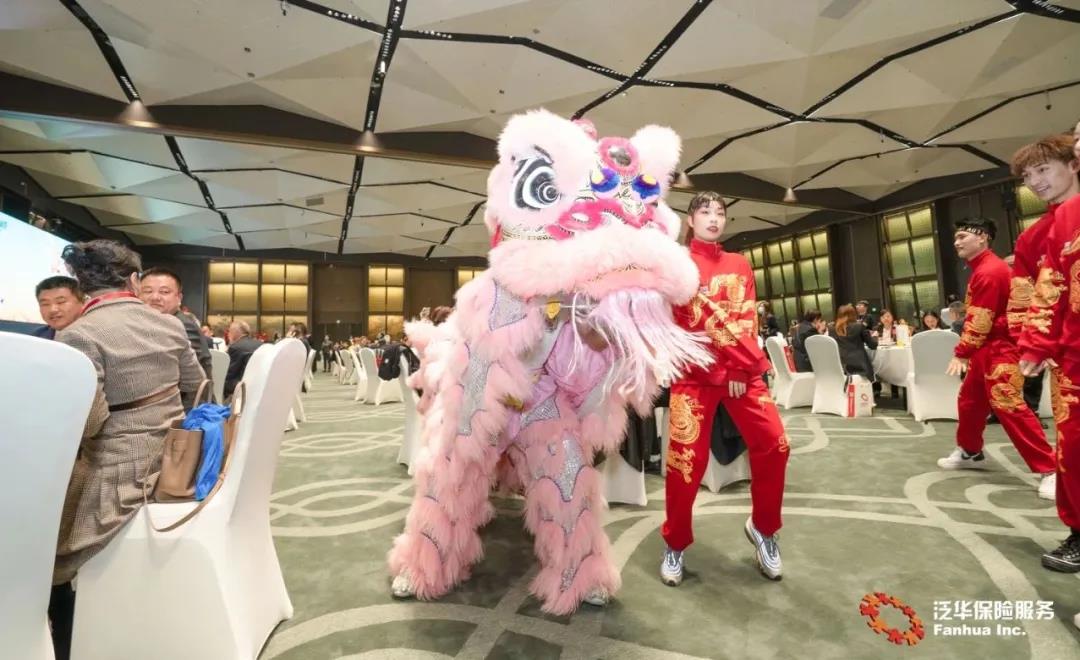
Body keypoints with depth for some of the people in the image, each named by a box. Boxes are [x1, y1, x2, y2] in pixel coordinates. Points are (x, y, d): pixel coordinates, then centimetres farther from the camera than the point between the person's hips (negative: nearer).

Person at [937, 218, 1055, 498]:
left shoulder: (989, 271, -17)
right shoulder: (982, 268, 16)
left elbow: (979, 321, -20)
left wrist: (961, 354, -18)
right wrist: (968, 353, 15)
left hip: (999, 350, -11)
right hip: (985, 349, 11)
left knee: (1010, 407, -13)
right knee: (970, 401, 17)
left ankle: (1049, 470, -6)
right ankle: (969, 452, 31)